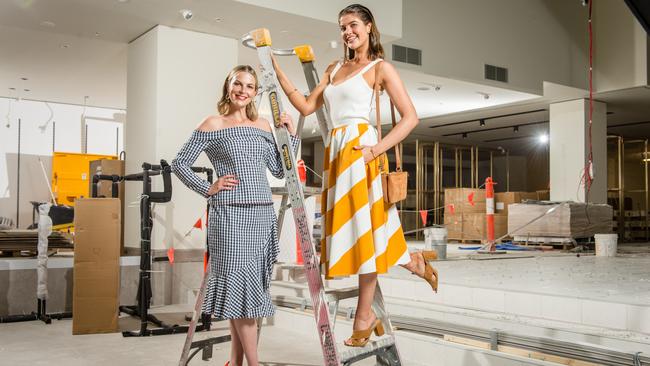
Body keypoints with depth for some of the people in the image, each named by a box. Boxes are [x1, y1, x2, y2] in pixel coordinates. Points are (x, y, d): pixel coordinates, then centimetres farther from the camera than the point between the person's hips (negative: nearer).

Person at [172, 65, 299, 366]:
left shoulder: (263, 126, 14)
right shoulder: (212, 125, 0)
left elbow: (279, 170, 15)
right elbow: (179, 164, 2)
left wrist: (291, 134, 8)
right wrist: (208, 189, -7)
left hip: (263, 214, 5)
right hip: (230, 214, -5)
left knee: (250, 285, 8)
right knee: (241, 284, -7)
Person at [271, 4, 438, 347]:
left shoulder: (381, 67, 2)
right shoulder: (334, 68, 20)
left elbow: (410, 117, -4)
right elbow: (307, 106, 14)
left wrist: (378, 148, -15)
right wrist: (276, 69, 10)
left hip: (359, 151, -7)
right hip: (335, 152, 7)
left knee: (364, 229, -3)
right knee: (349, 230, 7)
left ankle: (363, 317, 10)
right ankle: (413, 261, 26)